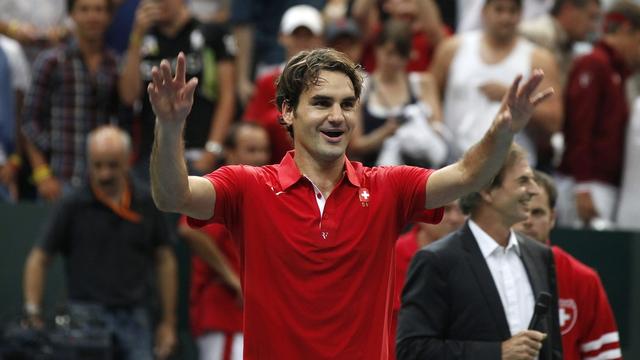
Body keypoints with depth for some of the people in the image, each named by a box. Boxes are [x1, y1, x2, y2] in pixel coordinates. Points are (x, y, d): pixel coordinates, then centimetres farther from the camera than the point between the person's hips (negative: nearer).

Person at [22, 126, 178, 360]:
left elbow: (165, 261, 15)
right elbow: (38, 260, 2)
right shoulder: (72, 207, -1)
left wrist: (168, 322, 12)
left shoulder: (147, 205, 8)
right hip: (88, 317, -3)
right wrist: (33, 313, -9)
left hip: (134, 320, 3)